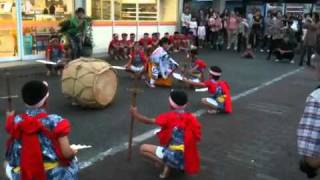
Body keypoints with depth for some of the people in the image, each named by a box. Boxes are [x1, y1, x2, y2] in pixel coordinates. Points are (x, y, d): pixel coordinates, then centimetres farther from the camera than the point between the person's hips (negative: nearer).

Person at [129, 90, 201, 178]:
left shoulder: (169, 116, -7)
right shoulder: (192, 119, 4)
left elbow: (148, 121, -6)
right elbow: (197, 139, 7)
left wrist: (135, 114, 10)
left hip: (176, 158, -6)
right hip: (189, 161, 6)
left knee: (143, 148, 7)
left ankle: (167, 165, -3)